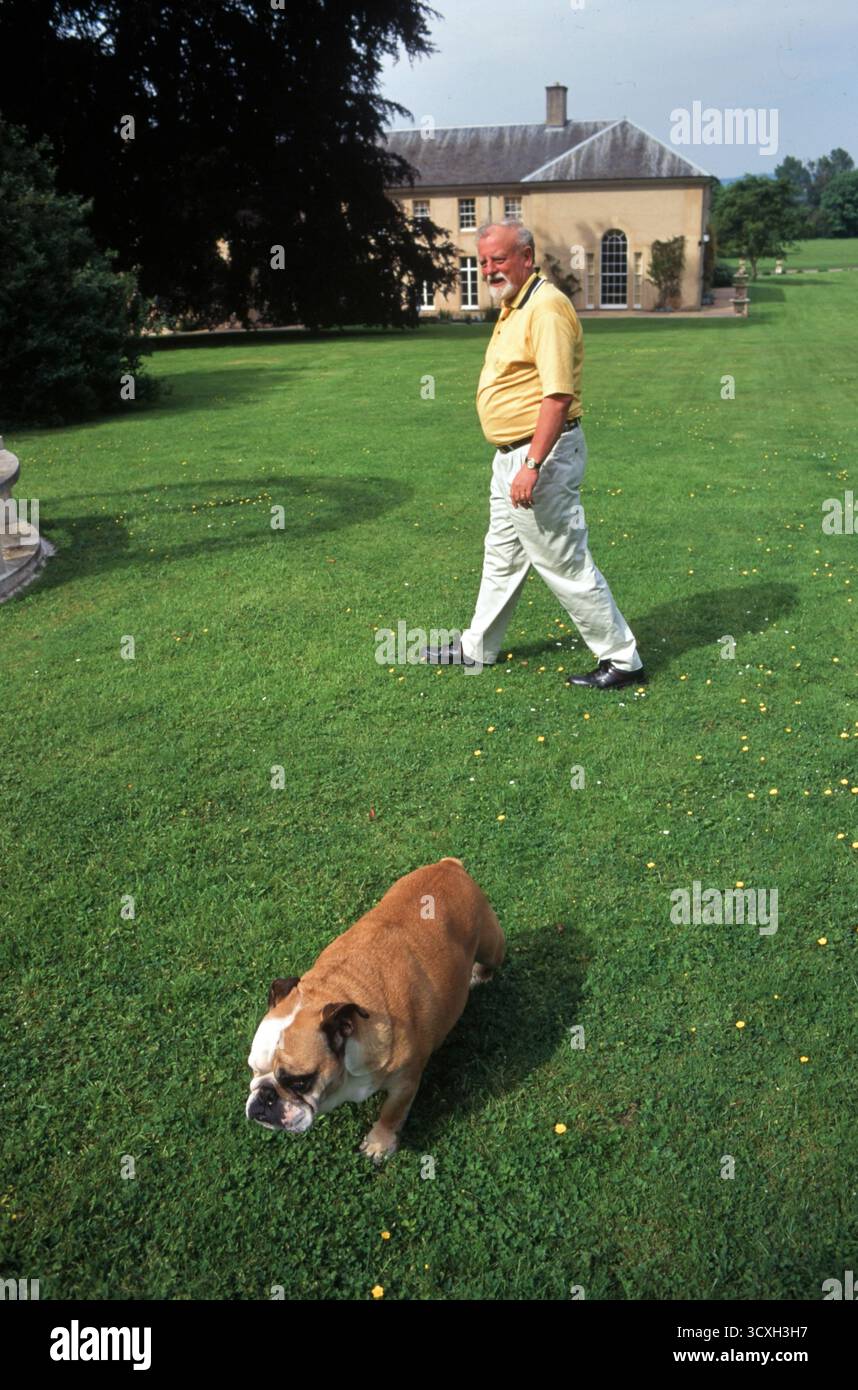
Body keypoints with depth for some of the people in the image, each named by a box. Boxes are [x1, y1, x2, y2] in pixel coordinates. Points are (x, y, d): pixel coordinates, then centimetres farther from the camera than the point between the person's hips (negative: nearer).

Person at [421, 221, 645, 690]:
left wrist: (532, 465, -29)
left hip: (541, 455, -10)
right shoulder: (511, 307, 14)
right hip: (510, 456, 10)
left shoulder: (546, 308, -18)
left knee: (565, 563, -4)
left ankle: (622, 659, 7)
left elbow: (558, 396, -25)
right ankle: (478, 648, 35)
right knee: (502, 557, 20)